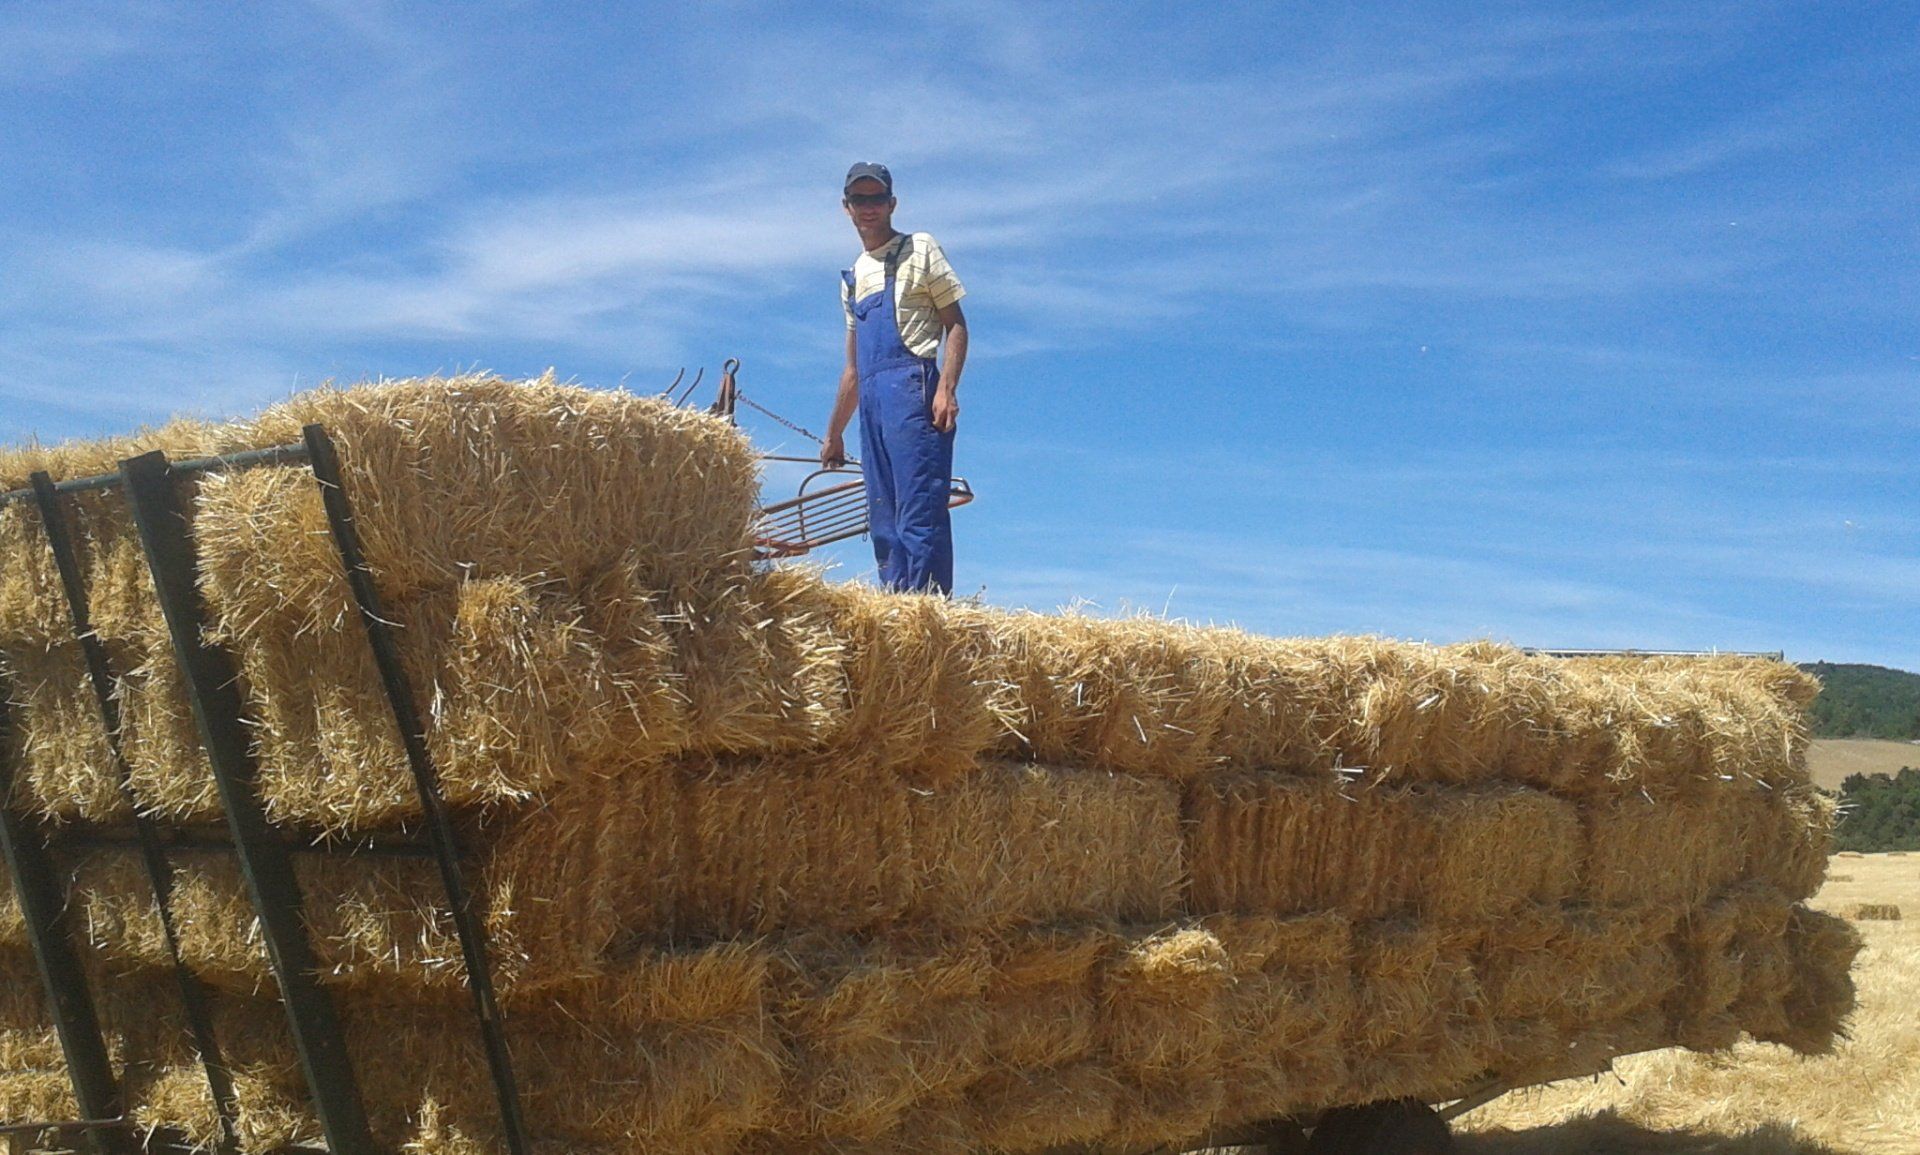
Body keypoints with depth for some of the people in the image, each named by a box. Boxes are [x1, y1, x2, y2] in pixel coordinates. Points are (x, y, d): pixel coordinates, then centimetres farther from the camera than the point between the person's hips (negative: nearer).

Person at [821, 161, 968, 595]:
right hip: (871, 402, 7)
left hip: (912, 388, -7)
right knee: (883, 521, 2)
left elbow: (955, 324, 0)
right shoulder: (853, 276, 26)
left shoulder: (919, 250, 9)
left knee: (919, 513, -15)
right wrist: (833, 433, 27)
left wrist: (947, 389, -15)